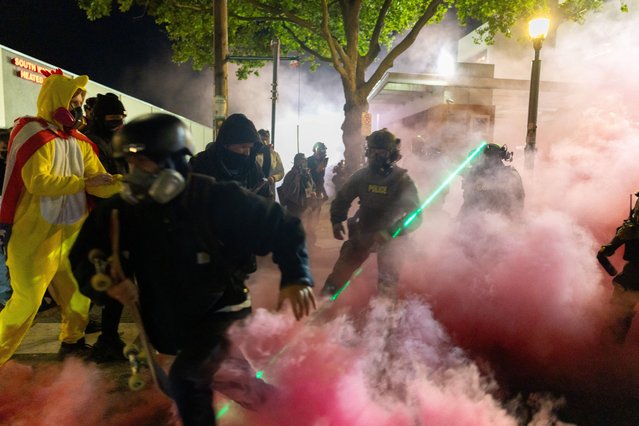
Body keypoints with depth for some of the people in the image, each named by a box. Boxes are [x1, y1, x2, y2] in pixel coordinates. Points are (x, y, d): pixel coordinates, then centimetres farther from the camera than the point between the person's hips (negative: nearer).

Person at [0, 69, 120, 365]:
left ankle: (72, 341, 35)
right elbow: (38, 181, -26)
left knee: (80, 290, 16)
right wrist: (83, 182, -20)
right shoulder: (34, 135, -13)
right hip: (35, 235, -7)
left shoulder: (80, 142, 8)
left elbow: (100, 183, 3)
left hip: (70, 233, 8)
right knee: (27, 301, -4)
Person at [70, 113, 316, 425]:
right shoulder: (120, 211, -13)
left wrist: (295, 276, -35)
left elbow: (282, 226, -19)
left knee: (185, 379, -26)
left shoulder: (218, 199, -25)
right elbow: (82, 257, -2)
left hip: (221, 309, -5)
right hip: (165, 321, 6)